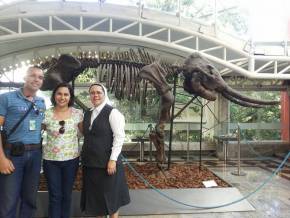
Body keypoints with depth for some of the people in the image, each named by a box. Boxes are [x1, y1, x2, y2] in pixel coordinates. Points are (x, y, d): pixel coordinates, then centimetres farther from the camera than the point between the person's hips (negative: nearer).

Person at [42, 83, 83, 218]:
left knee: (67, 194, 14)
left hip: (71, 159, 1)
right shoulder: (46, 114, -5)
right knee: (54, 196, 7)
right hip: (51, 160, -1)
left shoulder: (78, 113, -4)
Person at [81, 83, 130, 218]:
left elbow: (119, 137, -14)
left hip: (107, 162, -6)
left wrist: (113, 159, -19)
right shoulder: (87, 114, 10)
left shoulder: (112, 112, -9)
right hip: (90, 162, 6)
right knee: (95, 196, 16)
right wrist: (84, 156, 7)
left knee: (110, 196, 8)